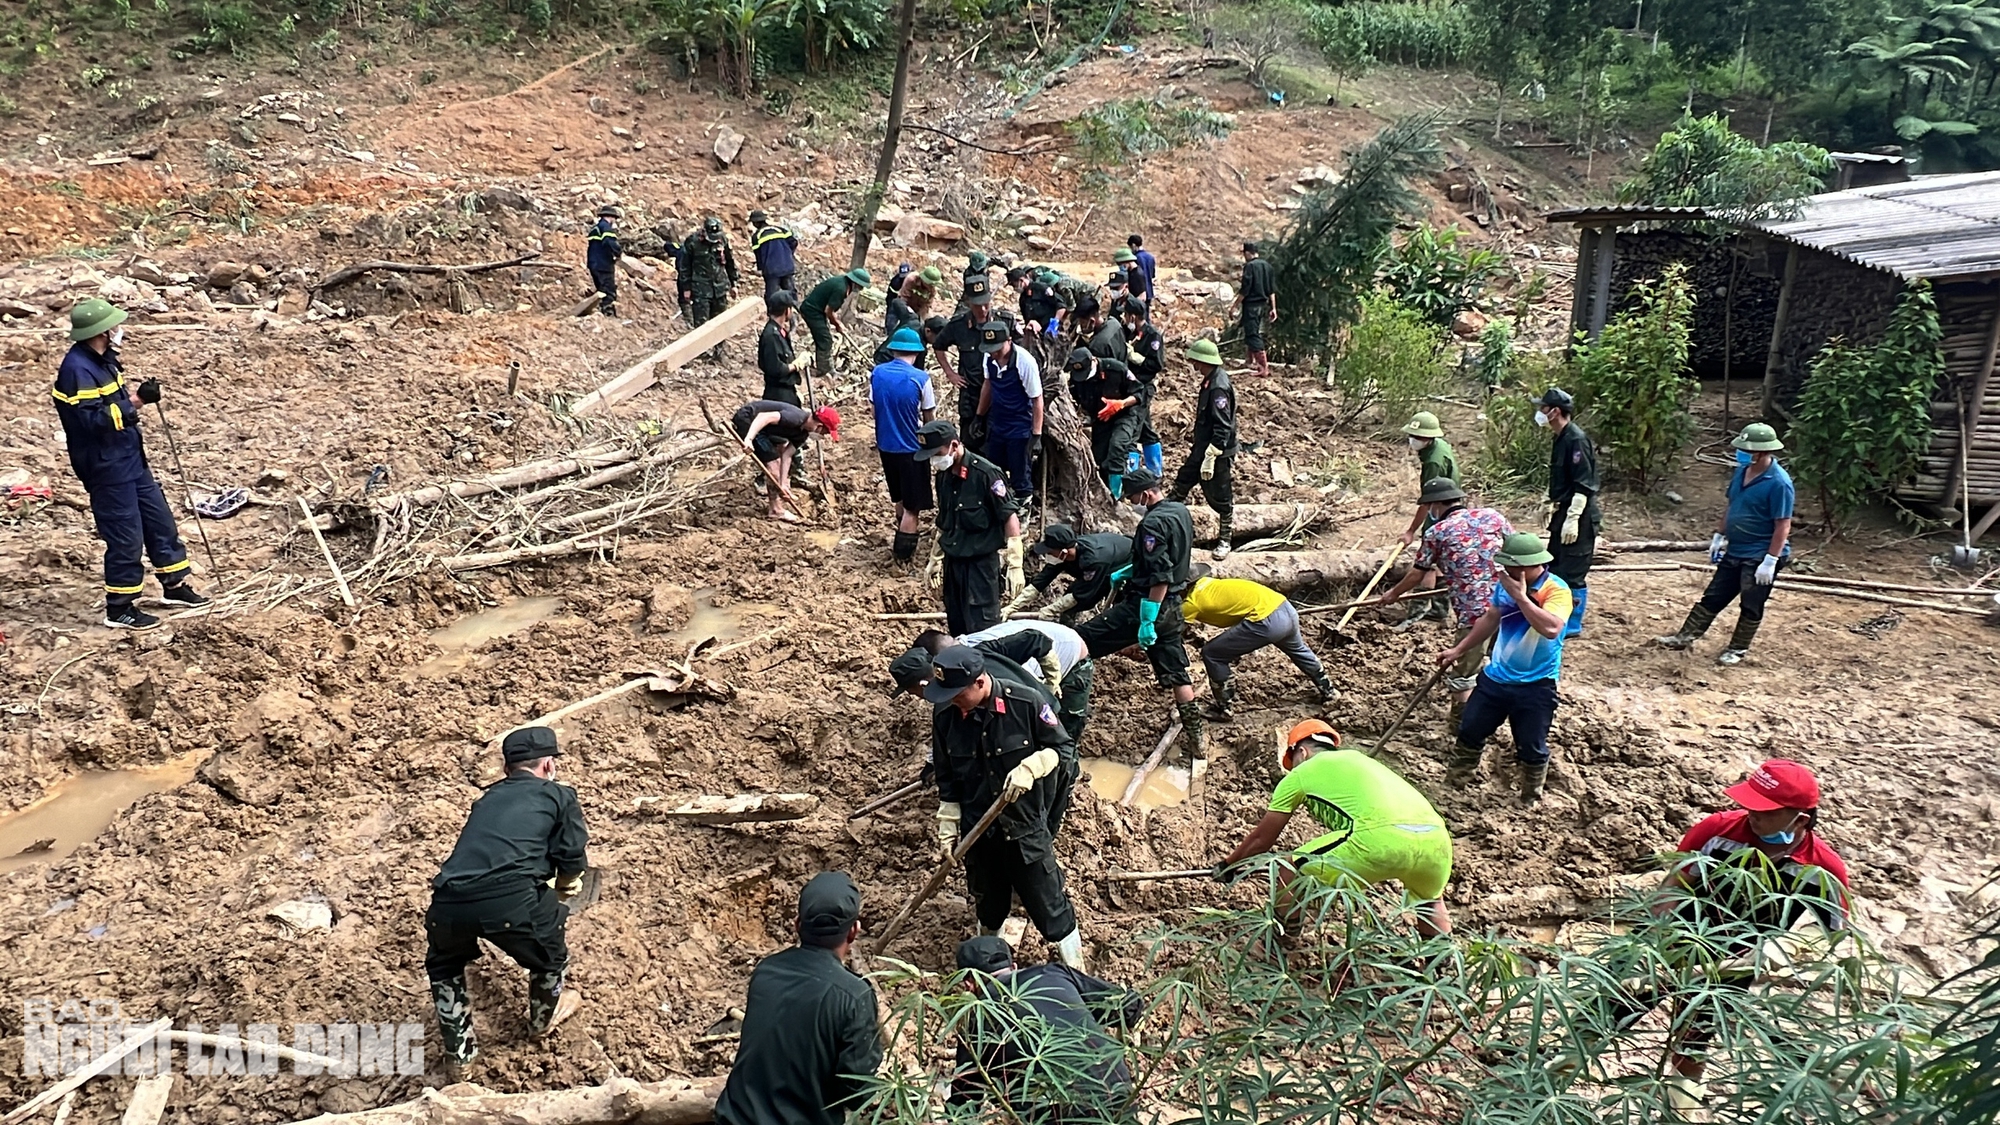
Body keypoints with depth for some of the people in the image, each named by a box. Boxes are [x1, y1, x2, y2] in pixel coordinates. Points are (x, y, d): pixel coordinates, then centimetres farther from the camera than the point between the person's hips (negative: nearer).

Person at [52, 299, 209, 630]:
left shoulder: (102, 359, 8)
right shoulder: (77, 369, -22)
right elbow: (91, 420, -27)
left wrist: (138, 398, -3)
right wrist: (136, 402, -25)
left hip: (130, 459, 10)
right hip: (106, 469, -9)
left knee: (160, 519, 16)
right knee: (125, 536, -1)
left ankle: (175, 585, 31)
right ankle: (119, 608, 12)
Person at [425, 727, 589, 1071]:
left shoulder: (487, 799, 29)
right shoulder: (559, 796, 14)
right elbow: (572, 864, 9)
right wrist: (562, 887, 32)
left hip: (449, 904, 5)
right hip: (511, 902, -4)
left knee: (443, 964, 36)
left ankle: (458, 1048, 38)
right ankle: (544, 1016, 46)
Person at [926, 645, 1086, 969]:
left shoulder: (1026, 701, -21)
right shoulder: (945, 716, -12)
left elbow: (1062, 748, -8)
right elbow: (947, 777, 2)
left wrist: (1029, 769, -25)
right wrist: (947, 828, 3)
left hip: (1026, 821, -3)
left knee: (1046, 900, 6)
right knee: (988, 898, 21)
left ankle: (1074, 967, 25)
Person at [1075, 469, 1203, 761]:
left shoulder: (1152, 523, -21)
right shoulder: (1181, 510, 7)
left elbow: (1160, 578, -26)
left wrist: (1147, 622, -24)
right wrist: (1127, 572, 22)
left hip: (1148, 604, -9)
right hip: (1172, 605, 9)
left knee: (1080, 642, 0)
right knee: (1175, 670, 15)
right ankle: (1195, 734, 18)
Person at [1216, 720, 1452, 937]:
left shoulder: (1300, 773, 20)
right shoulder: (1357, 758, 36)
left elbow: (1262, 838, 27)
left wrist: (1228, 865, 44)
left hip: (1380, 840, -6)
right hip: (1436, 838, 6)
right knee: (1430, 900, 37)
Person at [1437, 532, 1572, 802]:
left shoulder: (1557, 591, -21)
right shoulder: (1506, 583, -3)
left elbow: (1551, 628, -41)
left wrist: (1520, 596, -36)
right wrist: (1459, 650, 15)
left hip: (1535, 686, -6)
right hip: (1495, 676, 6)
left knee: (1531, 749, 7)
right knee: (1469, 731, 14)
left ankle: (1530, 802, 29)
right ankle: (1454, 787, 34)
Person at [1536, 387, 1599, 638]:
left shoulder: (1576, 440, -19)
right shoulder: (1561, 439, 12)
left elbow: (1583, 485, -21)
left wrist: (1572, 520, -23)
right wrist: (1550, 505, 25)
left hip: (1579, 517, -10)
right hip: (1562, 513, 10)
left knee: (1573, 573, -3)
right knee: (1554, 568, 17)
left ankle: (1572, 625, 6)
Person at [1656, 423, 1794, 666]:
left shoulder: (1778, 483, -22)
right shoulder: (1742, 471, 3)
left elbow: (1783, 526, -21)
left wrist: (1770, 561, -23)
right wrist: (1719, 535, 17)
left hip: (1759, 557, -8)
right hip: (1734, 552, 8)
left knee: (1750, 607, 8)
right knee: (1712, 597, 14)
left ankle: (1738, 649, 21)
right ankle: (1685, 636, 21)